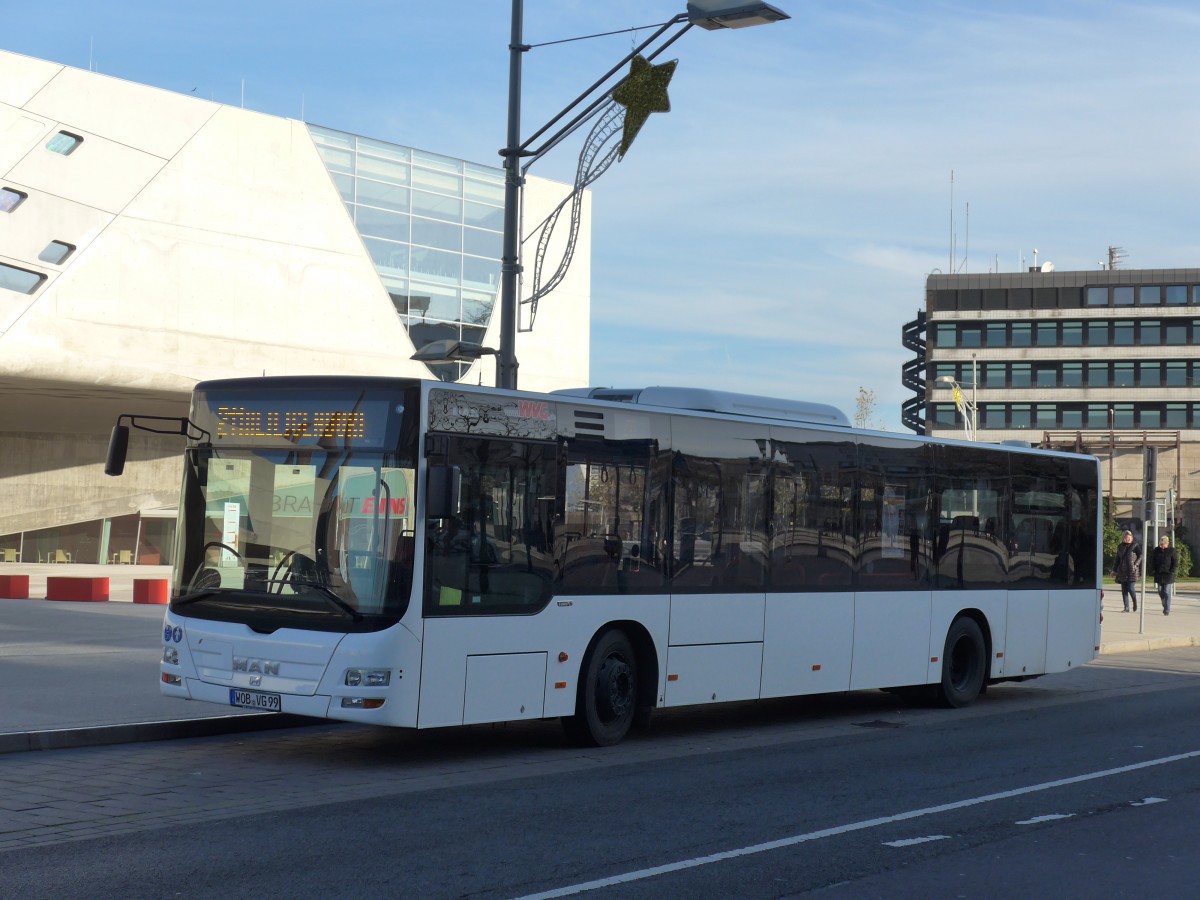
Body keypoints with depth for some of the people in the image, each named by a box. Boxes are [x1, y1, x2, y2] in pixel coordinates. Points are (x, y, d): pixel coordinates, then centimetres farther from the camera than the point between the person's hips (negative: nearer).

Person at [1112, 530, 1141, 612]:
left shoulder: (1135, 546, -1)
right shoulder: (1120, 547, 12)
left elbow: (1140, 556, -3)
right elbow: (1117, 559, 19)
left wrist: (1135, 564, -17)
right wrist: (1114, 570, 20)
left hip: (1132, 571, -5)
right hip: (1122, 571, 5)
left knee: (1131, 588, -10)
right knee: (1124, 590, 3)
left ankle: (1135, 602, 17)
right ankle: (1126, 607, 8)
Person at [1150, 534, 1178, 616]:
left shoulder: (1172, 551, -4)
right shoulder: (1156, 550, 7)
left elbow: (1176, 563, -3)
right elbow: (1152, 562, 16)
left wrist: (1171, 571, -13)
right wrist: (1153, 570, 3)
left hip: (1168, 575, -4)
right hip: (1159, 575, 5)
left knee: (1167, 593, -6)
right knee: (1160, 592, 11)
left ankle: (1167, 610, -4)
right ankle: (1165, 606, 30)